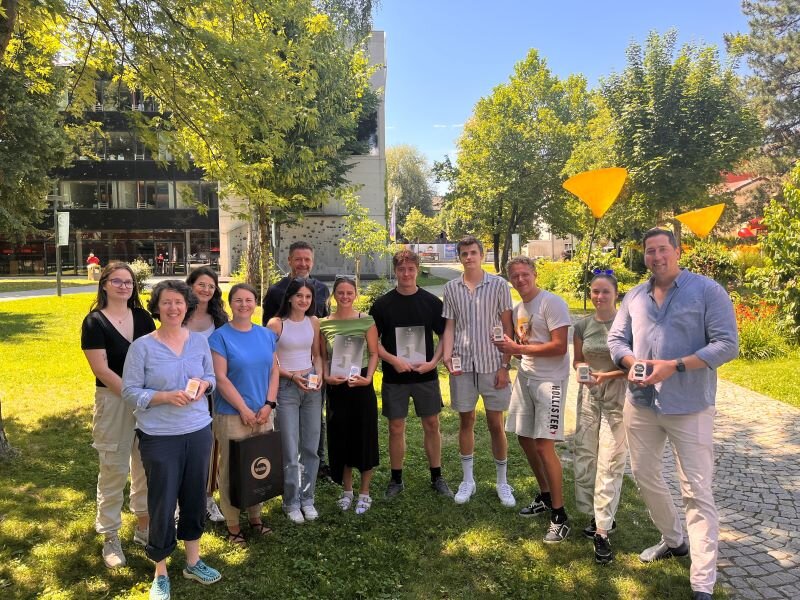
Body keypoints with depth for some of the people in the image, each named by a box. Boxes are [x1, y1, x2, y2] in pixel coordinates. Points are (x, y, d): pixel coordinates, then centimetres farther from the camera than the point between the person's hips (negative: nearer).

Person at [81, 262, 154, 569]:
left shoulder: (143, 317, 5)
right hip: (113, 401, -4)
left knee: (147, 464, 13)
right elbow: (101, 370, -13)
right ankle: (110, 537, 21)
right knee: (114, 468, 4)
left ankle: (143, 526, 30)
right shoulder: (94, 322, -7)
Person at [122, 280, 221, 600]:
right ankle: (160, 574, 28)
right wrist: (167, 396, -22)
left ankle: (193, 562, 37)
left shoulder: (200, 341, 1)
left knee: (195, 497, 16)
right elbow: (130, 392, -10)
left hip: (198, 431, 4)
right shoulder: (142, 346, -11)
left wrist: (203, 385, -11)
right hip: (159, 437, -4)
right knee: (162, 504, 6)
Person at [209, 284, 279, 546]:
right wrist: (244, 409, -14)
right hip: (232, 415, -4)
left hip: (263, 414, 5)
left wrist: (268, 404, -4)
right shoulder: (220, 336, -8)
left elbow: (273, 370, 8)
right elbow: (221, 378, -12)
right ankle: (233, 526, 21)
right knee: (232, 469, 6)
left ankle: (255, 517, 32)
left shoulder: (266, 335, 6)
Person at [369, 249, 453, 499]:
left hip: (426, 375, 1)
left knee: (432, 425, 8)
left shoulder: (432, 302, 0)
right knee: (396, 428, 6)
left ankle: (437, 477, 24)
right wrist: (393, 360, -13)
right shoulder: (382, 304, -2)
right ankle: (396, 479, 22)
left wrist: (433, 362, -9)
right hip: (394, 377, -1)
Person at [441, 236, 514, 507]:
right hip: (462, 364, 2)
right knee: (465, 421, 11)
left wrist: (505, 365, -6)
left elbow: (507, 327, -1)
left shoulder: (498, 285, -2)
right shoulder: (451, 288, 5)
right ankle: (467, 480, 25)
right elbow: (449, 326, 7)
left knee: (496, 424, 5)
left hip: (492, 363, -2)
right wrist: (447, 355, -9)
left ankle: (502, 482, 22)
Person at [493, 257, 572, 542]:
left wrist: (518, 348, -19)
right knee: (525, 438, 14)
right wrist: (509, 348, -3)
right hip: (525, 377, 9)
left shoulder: (552, 303, -14)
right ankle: (545, 497, 34)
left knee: (544, 446, -10)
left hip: (550, 380, -9)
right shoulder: (518, 309, 11)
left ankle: (560, 516, 4)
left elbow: (559, 347, -21)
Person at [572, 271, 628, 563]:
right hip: (589, 396, 5)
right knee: (584, 457, 7)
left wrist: (607, 375, -19)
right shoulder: (583, 325, 5)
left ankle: (602, 533, 2)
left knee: (610, 462, -5)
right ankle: (601, 517, 27)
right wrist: (581, 370, -7)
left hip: (618, 396, -5)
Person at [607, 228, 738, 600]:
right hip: (640, 404, 6)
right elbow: (616, 338, 11)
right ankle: (673, 541, 41)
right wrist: (631, 362, -12)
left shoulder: (707, 291, -8)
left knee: (696, 492, -2)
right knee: (645, 477, 18)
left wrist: (674, 366, -22)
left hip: (689, 408, -6)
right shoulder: (635, 296, 8)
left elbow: (727, 344, -13)